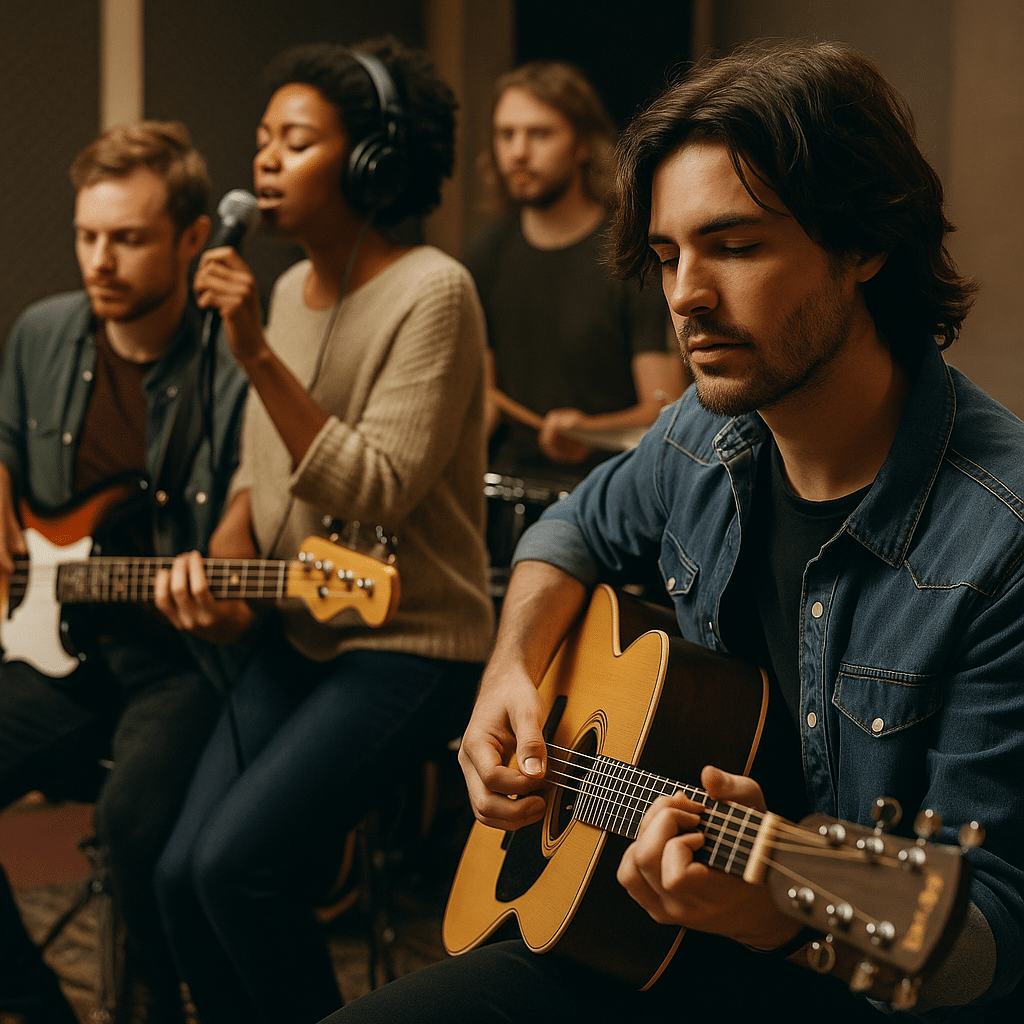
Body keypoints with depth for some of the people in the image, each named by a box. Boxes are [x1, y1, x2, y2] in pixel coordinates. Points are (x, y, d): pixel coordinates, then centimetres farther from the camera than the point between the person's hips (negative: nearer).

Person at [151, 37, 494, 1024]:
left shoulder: (430, 293, -16)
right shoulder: (289, 291, 9)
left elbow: (378, 494, -22)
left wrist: (257, 356, -26)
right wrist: (219, 560, -4)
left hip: (411, 647, -7)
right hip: (298, 635, 8)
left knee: (236, 864, -21)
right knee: (180, 877, -2)